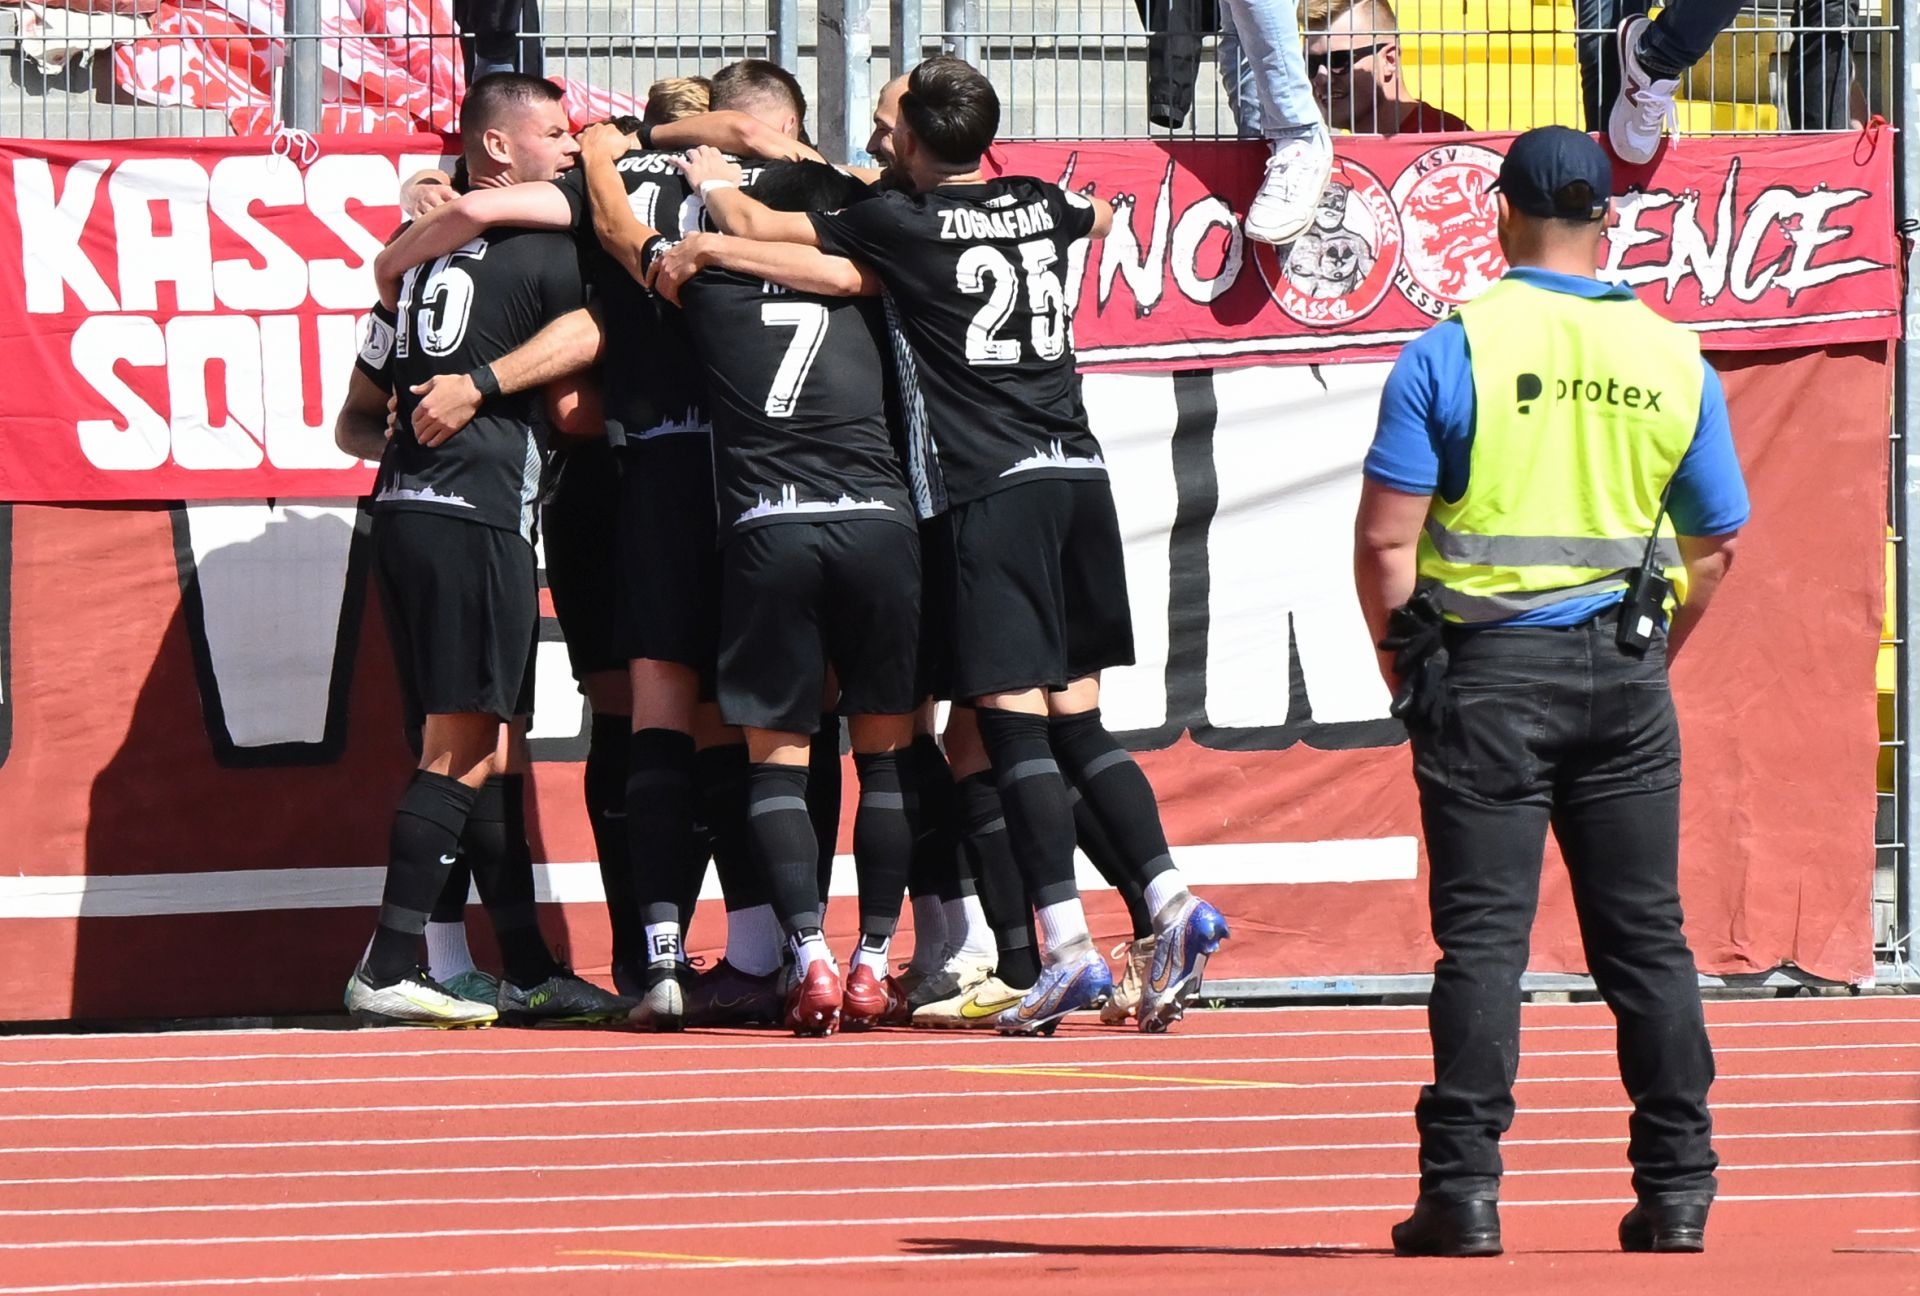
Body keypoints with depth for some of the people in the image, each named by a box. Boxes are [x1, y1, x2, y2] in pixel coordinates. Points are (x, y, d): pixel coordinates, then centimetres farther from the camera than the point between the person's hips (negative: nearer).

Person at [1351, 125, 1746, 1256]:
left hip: (1486, 671, -3)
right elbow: (1718, 545, 11)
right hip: (1625, 675, 3)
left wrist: (1402, 662, 5)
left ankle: (1465, 1189, -6)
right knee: (1648, 937, 9)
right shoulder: (1674, 360, 4)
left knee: (1483, 936, -1)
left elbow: (1385, 536, -8)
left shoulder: (1451, 351, -6)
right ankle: (1678, 1192, 10)